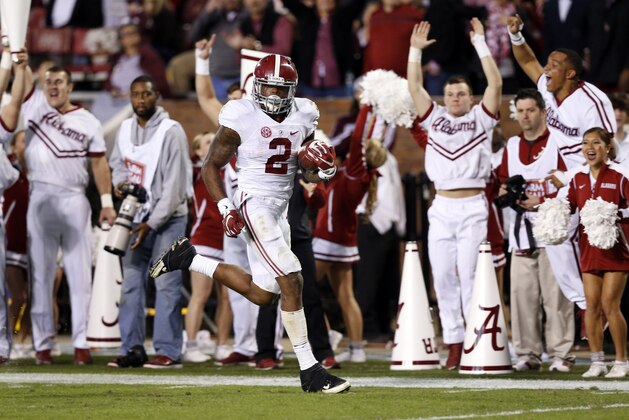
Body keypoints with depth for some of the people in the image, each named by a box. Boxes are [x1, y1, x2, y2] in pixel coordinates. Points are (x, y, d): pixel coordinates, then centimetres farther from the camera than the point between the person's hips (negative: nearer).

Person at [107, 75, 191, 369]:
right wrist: (120, 181, -3)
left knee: (166, 284, -7)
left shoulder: (171, 132, -14)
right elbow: (117, 161, 22)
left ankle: (169, 352, -5)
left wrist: (152, 223, -18)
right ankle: (132, 348, 11)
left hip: (167, 218, -6)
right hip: (136, 216, 6)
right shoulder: (126, 129, 6)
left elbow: (175, 185, -16)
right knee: (131, 283, 5)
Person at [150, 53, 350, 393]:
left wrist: (324, 170, -10)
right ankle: (309, 371, -13)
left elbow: (309, 173, 14)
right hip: (253, 203, -8)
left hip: (279, 210, 8)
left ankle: (188, 259, 26)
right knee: (291, 281, -17)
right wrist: (225, 208, -15)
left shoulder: (302, 117, 4)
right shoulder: (241, 119, -12)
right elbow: (211, 166, -4)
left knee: (262, 294, 11)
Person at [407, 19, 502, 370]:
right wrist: (416, 51, 2)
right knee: (444, 279, 2)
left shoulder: (481, 118, 6)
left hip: (473, 208, -4)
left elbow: (496, 83, -4)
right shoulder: (435, 118, 14)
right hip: (442, 208, 4)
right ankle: (454, 343, 6)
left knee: (470, 277, -7)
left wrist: (480, 44, -4)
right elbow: (415, 87, 10)